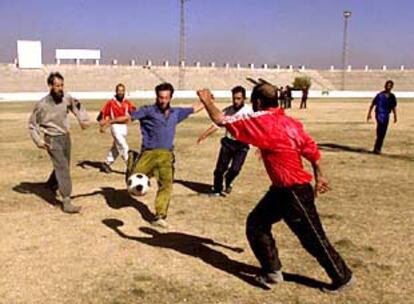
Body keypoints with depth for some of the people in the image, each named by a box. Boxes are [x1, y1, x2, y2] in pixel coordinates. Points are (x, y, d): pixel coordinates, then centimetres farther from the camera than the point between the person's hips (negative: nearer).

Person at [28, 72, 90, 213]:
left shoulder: (67, 98, -7)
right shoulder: (42, 104, -16)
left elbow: (78, 106, 14)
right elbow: (32, 124, -4)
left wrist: (83, 119, -4)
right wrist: (38, 140, -12)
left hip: (66, 137, 6)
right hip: (53, 140, -6)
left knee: (63, 166, 21)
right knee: (63, 168, -14)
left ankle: (51, 184, 50)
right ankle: (66, 203, -13)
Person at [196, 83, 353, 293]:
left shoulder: (262, 122, -21)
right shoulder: (288, 122, 3)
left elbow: (221, 120, -16)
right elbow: (311, 150, 7)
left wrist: (207, 101, 1)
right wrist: (318, 176, 19)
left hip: (296, 193, -9)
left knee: (314, 239, 5)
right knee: (256, 223, 15)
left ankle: (343, 277, 23)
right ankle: (272, 271, 26)